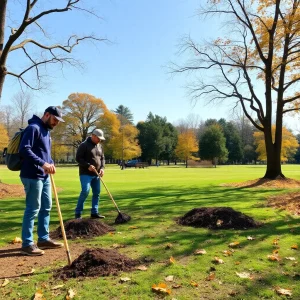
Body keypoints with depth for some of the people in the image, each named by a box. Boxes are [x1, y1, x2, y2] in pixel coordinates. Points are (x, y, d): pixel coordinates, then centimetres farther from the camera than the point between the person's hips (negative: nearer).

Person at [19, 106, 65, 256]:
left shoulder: (46, 131, 17)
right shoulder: (33, 128, -13)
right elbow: (24, 149, -24)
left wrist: (51, 163, 4)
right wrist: (43, 164, -29)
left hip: (44, 176, 10)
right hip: (32, 176, -10)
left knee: (46, 207, 13)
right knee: (33, 209, -3)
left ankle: (43, 239, 24)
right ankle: (27, 244, 9)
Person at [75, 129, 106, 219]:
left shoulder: (100, 146, 12)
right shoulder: (84, 145, -9)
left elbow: (102, 158, 16)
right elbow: (78, 158, -12)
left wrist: (102, 168, -2)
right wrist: (88, 165, -23)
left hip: (96, 174, 7)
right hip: (85, 173, -7)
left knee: (97, 193, 6)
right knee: (85, 191, -18)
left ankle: (94, 212, 16)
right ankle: (78, 213, -6)